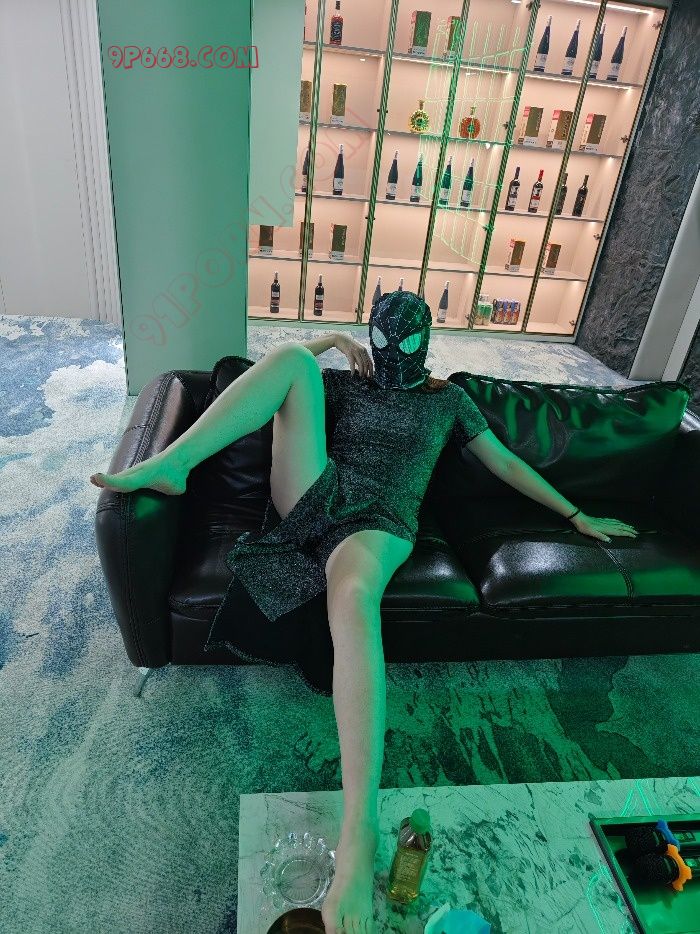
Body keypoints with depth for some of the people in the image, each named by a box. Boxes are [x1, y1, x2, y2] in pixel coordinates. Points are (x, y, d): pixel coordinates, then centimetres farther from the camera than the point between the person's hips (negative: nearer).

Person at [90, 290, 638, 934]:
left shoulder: (448, 398, 19)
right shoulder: (347, 381, 20)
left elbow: (505, 461, 22)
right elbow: (275, 370, 20)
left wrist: (576, 514, 23)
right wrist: (328, 341, 12)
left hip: (380, 524, -2)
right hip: (318, 498, 3)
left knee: (352, 593, -43)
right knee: (290, 358, -12)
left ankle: (360, 834, -46)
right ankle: (170, 465, -24)